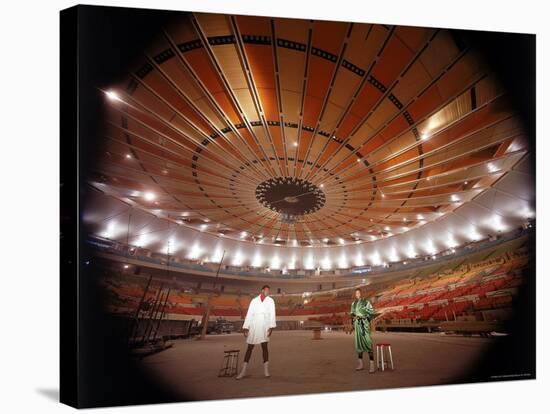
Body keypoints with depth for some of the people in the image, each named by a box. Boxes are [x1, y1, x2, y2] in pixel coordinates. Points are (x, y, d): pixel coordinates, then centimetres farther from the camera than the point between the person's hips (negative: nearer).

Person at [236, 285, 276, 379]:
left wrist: (271, 327, -12)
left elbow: (272, 314, 0)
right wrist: (245, 327, 0)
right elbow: (249, 314, 6)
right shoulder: (254, 301, 9)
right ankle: (243, 371, 8)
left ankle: (266, 370, 6)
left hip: (264, 326, -1)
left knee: (264, 347, -2)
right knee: (249, 348, 4)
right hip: (253, 326, 1)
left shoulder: (270, 301, 8)